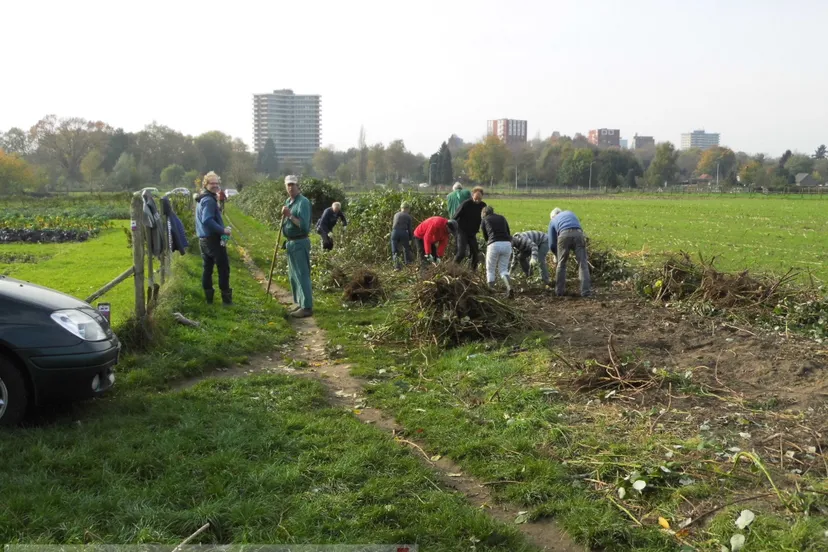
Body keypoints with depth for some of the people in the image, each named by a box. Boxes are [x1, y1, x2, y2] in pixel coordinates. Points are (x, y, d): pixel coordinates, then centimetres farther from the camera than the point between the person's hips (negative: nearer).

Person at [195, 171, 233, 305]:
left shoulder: (201, 199, 16)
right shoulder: (209, 200, -16)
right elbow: (207, 220, -27)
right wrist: (223, 230, -21)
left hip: (203, 239, 10)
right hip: (213, 239, -10)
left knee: (207, 268, 11)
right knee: (224, 268, -3)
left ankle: (208, 298, 14)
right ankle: (226, 298, -1)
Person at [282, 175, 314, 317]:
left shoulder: (303, 202, -15)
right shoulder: (287, 201, 13)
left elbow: (304, 226, -23)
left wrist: (290, 215, -25)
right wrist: (284, 216, 4)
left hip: (300, 243, -9)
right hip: (291, 242, 9)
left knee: (302, 275, -9)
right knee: (293, 275, 15)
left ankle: (307, 307, -7)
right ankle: (300, 303, 25)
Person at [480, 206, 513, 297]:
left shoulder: (485, 220, 17)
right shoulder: (502, 217, 24)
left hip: (494, 245, -3)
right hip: (507, 244, 3)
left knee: (490, 270, 14)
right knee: (503, 270, 13)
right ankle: (509, 287, -11)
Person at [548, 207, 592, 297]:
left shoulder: (552, 221, 31)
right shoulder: (570, 213, 38)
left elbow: (552, 244, 24)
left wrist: (558, 255, 40)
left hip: (564, 235, -1)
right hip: (578, 233, 1)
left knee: (561, 264, 14)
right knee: (582, 263, 3)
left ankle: (559, 291, 18)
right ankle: (586, 291, -4)